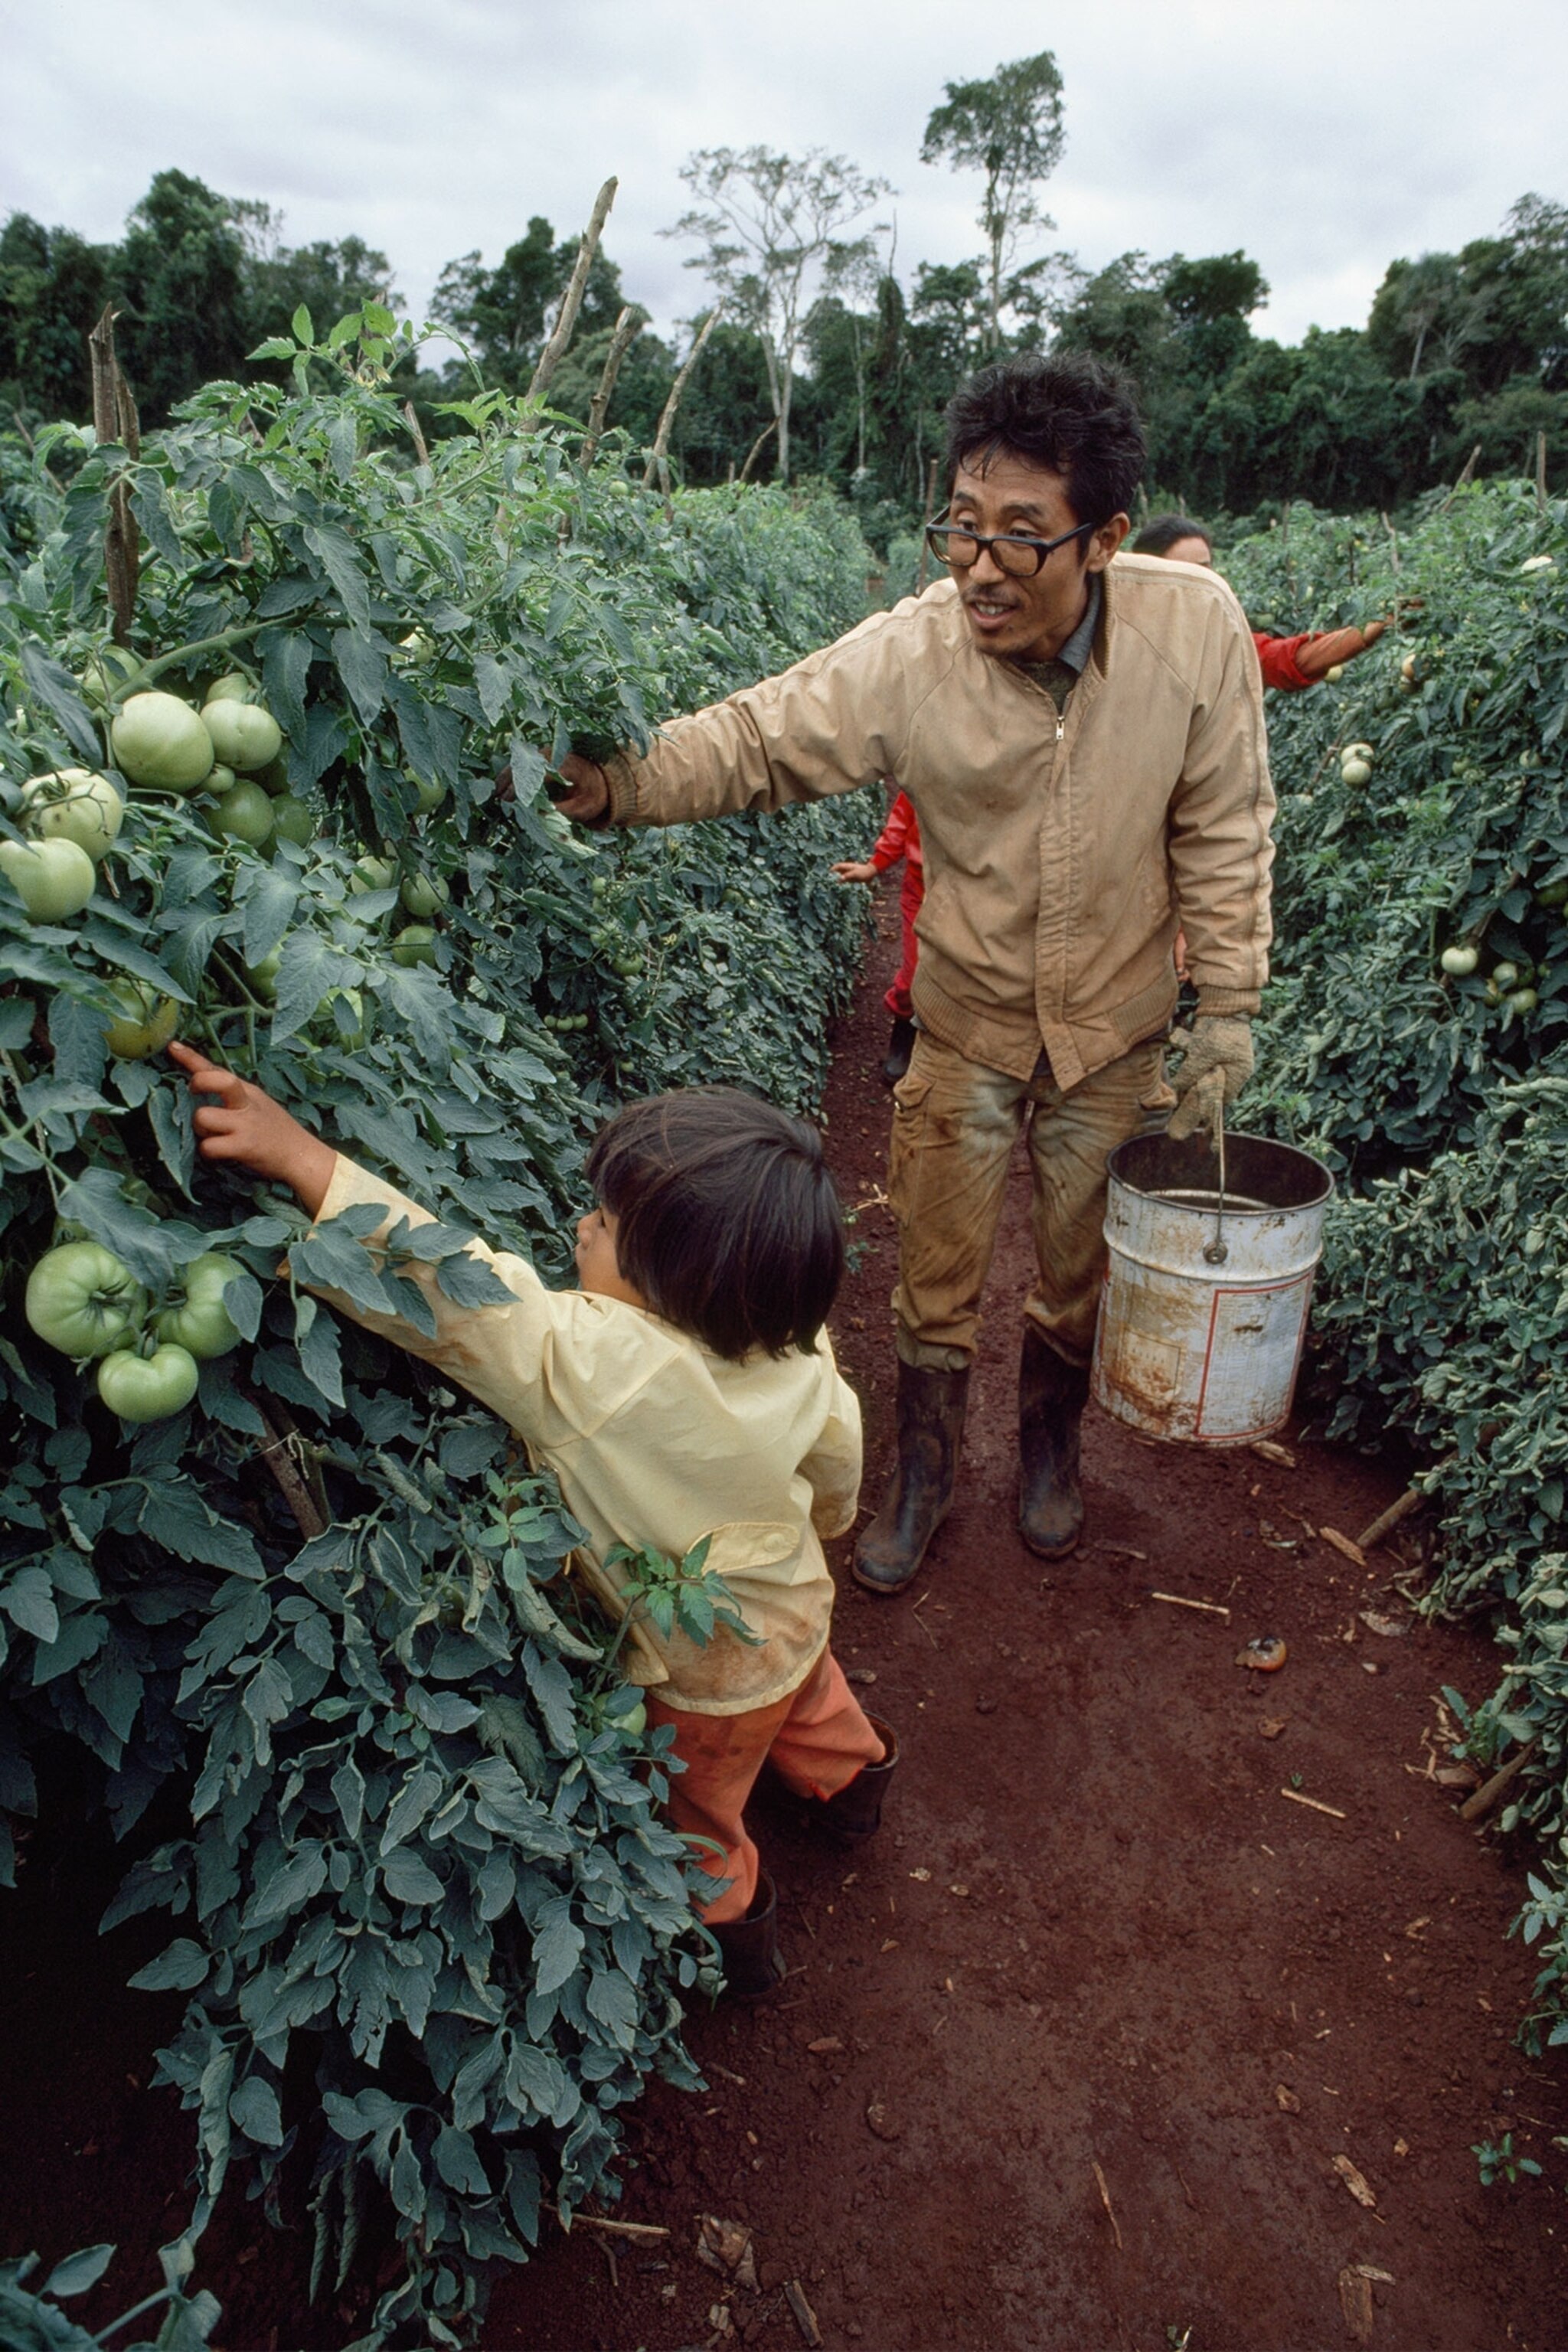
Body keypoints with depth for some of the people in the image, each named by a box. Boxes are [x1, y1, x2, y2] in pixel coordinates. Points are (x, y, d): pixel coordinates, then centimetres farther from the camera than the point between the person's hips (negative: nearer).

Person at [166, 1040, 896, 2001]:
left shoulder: (599, 1364, -45)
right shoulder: (801, 1346, -23)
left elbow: (453, 1294, -45)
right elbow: (837, 1457, -4)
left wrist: (303, 1157, -46)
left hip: (705, 1676, -6)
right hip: (796, 1605, 6)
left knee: (693, 1821, 26)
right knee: (807, 1701, 39)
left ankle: (735, 1932, 52)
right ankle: (852, 1775, 68)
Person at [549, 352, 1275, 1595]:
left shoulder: (1196, 626, -20)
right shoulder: (908, 653, -23)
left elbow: (1223, 829, -9)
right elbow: (755, 737, -17)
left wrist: (1229, 1003, -7)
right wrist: (621, 779, -35)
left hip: (1117, 1026, 1)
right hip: (969, 1022, 0)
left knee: (1079, 1267, 19)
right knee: (938, 1272, 12)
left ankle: (1050, 1447, 48)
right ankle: (925, 1474, 38)